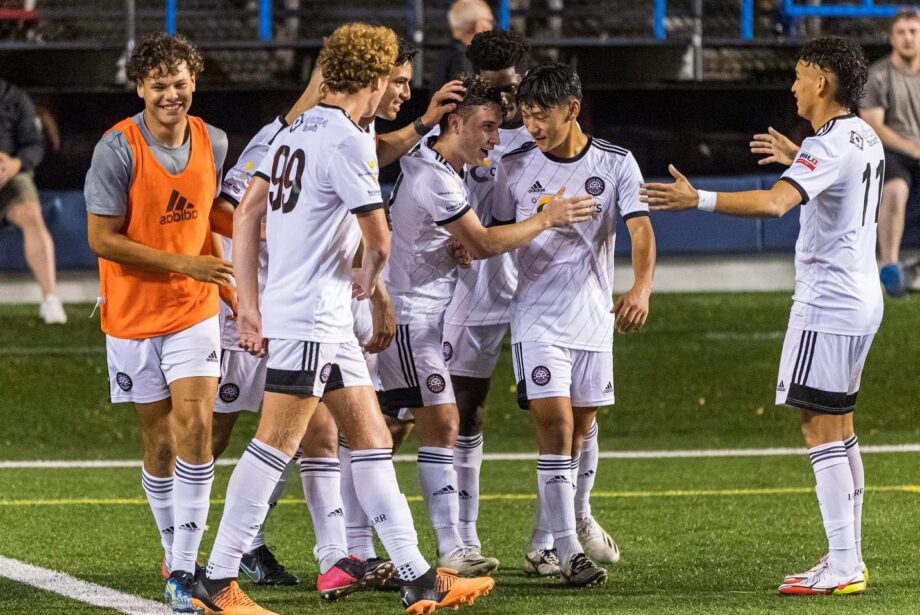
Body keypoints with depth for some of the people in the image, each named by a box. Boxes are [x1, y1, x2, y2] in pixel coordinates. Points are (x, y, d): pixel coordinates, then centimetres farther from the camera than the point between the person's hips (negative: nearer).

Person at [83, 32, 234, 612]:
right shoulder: (118, 148, -14)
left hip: (194, 309, 2)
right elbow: (102, 238, -15)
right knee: (160, 444, 5)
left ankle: (184, 568, -12)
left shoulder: (213, 142, 0)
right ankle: (176, 556, 24)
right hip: (133, 317, -2)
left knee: (195, 427, -13)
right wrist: (184, 263, -20)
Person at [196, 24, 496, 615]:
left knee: (372, 439, 9)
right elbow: (379, 240, -11)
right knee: (276, 445, -7)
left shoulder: (297, 129, 12)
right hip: (310, 316, -10)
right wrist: (369, 275, 12)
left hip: (325, 320, 10)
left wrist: (250, 304, 12)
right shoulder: (348, 140, -15)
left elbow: (247, 214, 13)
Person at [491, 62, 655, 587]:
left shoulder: (616, 164, -3)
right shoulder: (516, 167, 0)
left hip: (594, 318, 2)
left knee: (581, 428, 10)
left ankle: (564, 525, 32)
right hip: (537, 319, -1)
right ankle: (569, 553, -16)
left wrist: (641, 288, -30)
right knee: (555, 426, -14)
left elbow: (640, 229, -14)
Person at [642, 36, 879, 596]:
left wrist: (698, 199, -38)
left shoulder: (829, 146, -18)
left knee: (821, 428, -9)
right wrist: (794, 159, 47)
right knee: (839, 429, 14)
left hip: (827, 306, -10)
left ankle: (843, 566, -12)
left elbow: (774, 203, -35)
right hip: (859, 301, 10)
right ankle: (847, 559, 16)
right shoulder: (866, 140, 12)